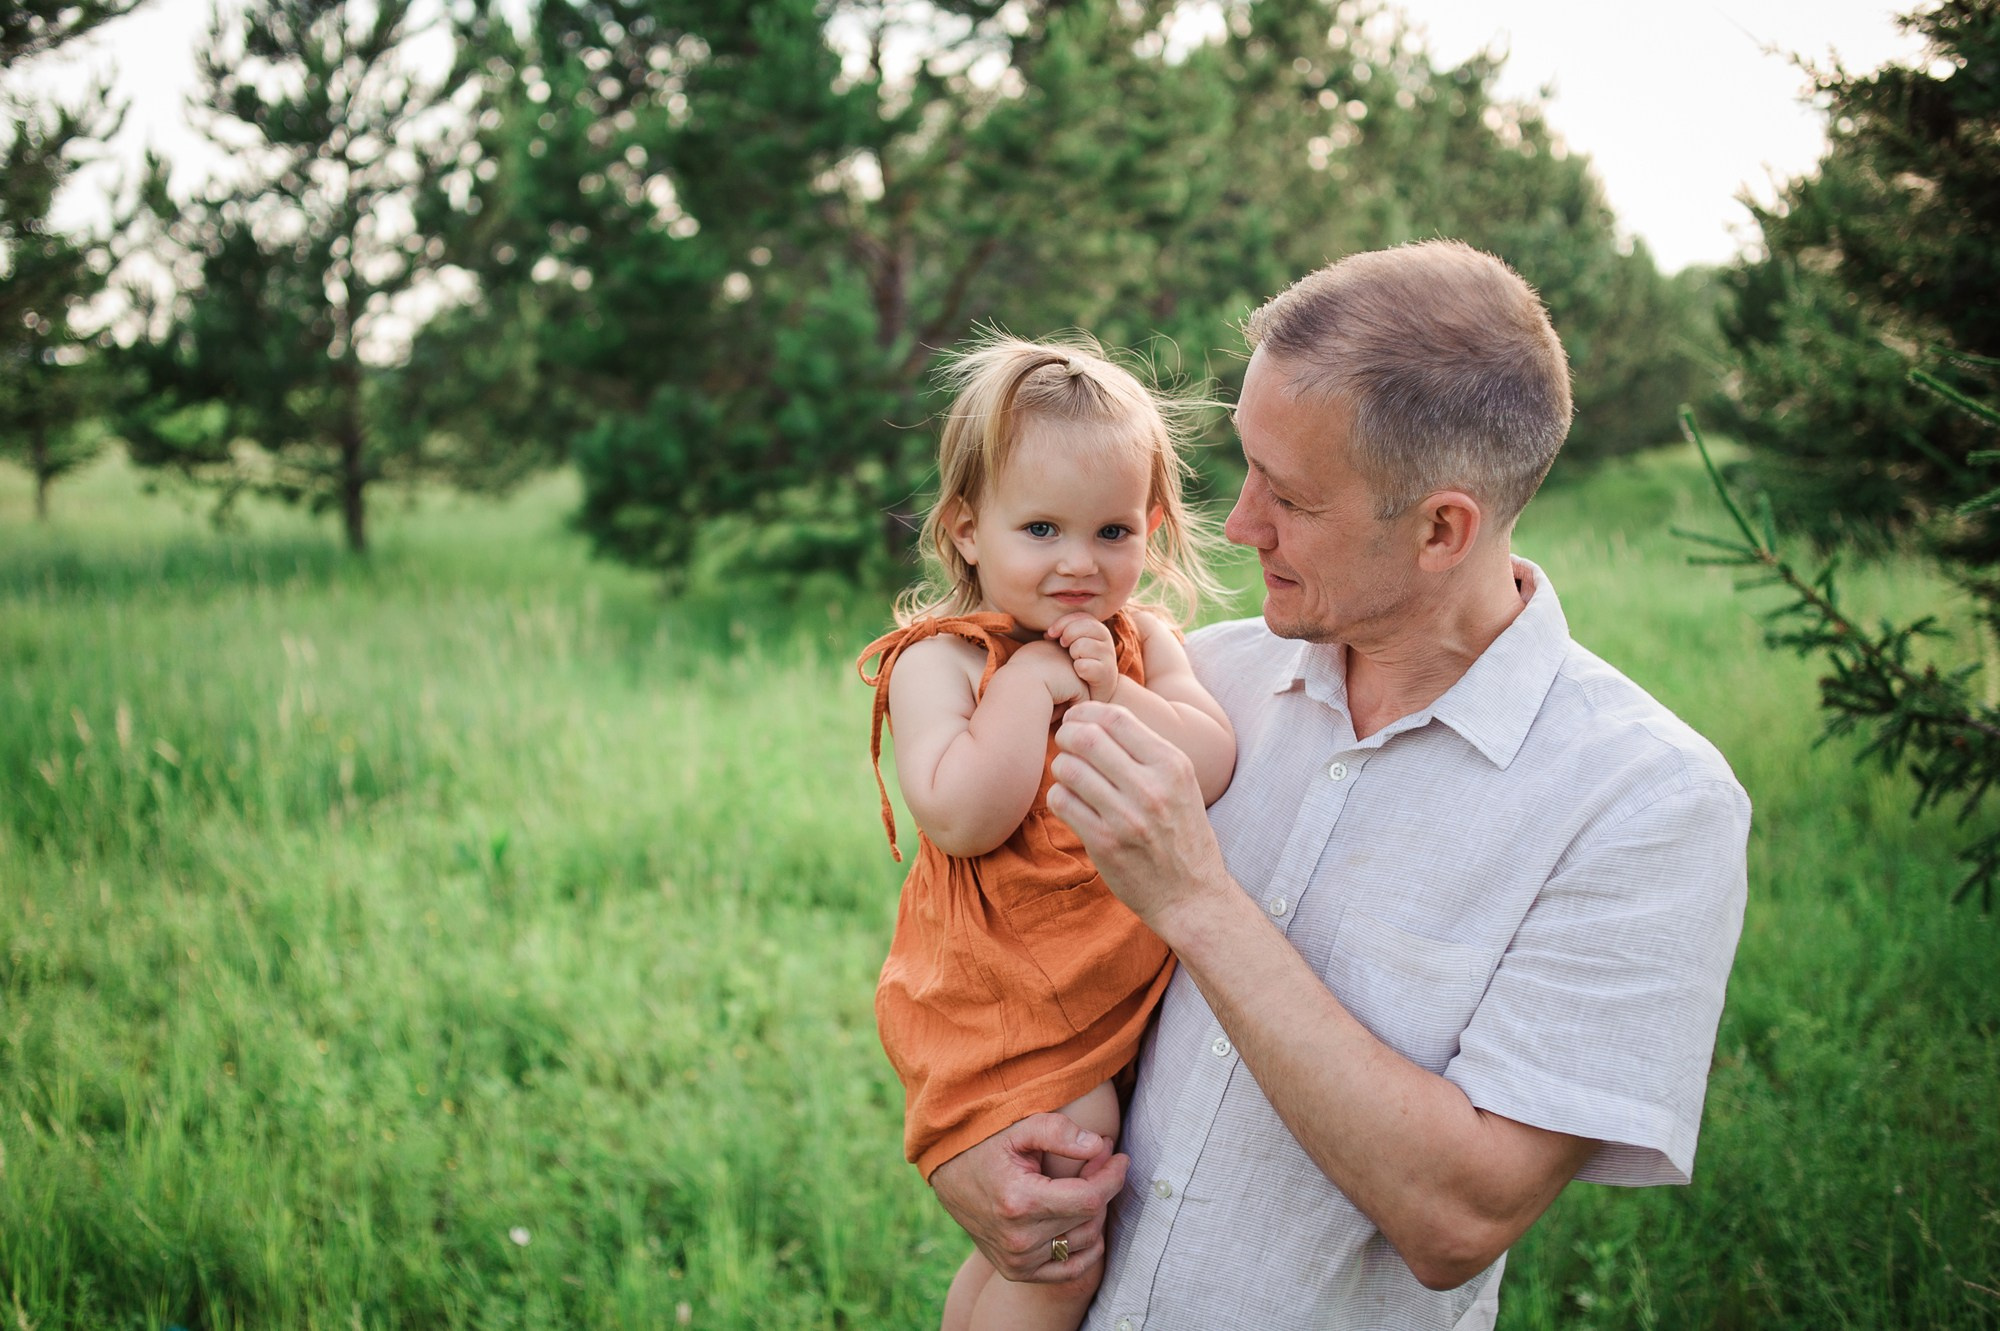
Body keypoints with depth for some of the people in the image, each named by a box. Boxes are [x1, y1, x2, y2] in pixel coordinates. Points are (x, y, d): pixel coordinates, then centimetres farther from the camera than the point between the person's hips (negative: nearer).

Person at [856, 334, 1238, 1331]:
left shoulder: (1143, 641, 4)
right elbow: (962, 820, -27)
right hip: (1004, 1016, -5)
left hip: (1128, 1001, 6)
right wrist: (1031, 682, -23)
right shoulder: (938, 661, -13)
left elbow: (1214, 773, -8)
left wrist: (1113, 692, -19)